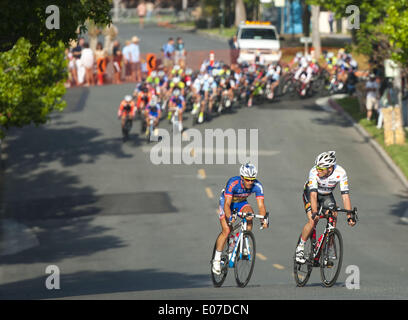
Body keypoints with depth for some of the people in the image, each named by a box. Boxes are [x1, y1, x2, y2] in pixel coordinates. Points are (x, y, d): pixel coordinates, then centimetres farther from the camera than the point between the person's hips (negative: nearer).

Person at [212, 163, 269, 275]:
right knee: (226, 231, -16)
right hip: (226, 202, -3)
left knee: (249, 214, -29)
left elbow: (261, 205, -28)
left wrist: (264, 219, -45)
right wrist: (229, 217, -56)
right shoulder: (233, 183, -35)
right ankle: (217, 259, -2)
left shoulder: (257, 186, -26)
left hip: (241, 203, 3)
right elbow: (227, 204, -40)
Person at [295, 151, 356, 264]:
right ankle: (300, 248, -3)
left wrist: (349, 216, -36)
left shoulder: (341, 173, -30)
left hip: (327, 195, 2)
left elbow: (345, 195, -29)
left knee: (333, 221, -15)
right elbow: (313, 195, -40)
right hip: (310, 193, -2)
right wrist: (315, 213, -53)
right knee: (313, 221, -21)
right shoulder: (314, 172, -35)